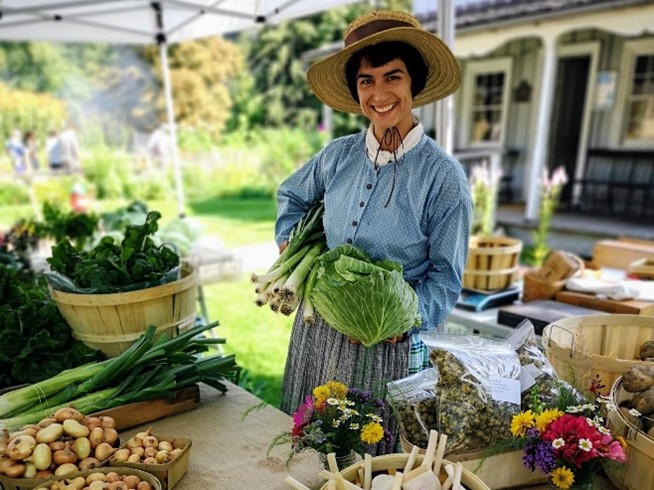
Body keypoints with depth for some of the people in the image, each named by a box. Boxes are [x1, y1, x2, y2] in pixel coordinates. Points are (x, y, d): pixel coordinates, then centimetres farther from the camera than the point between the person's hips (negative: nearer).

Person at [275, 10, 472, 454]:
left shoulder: (444, 176, -13)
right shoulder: (338, 155, -2)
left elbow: (445, 275, -8)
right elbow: (291, 196, 18)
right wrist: (289, 243, 4)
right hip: (318, 329, 5)